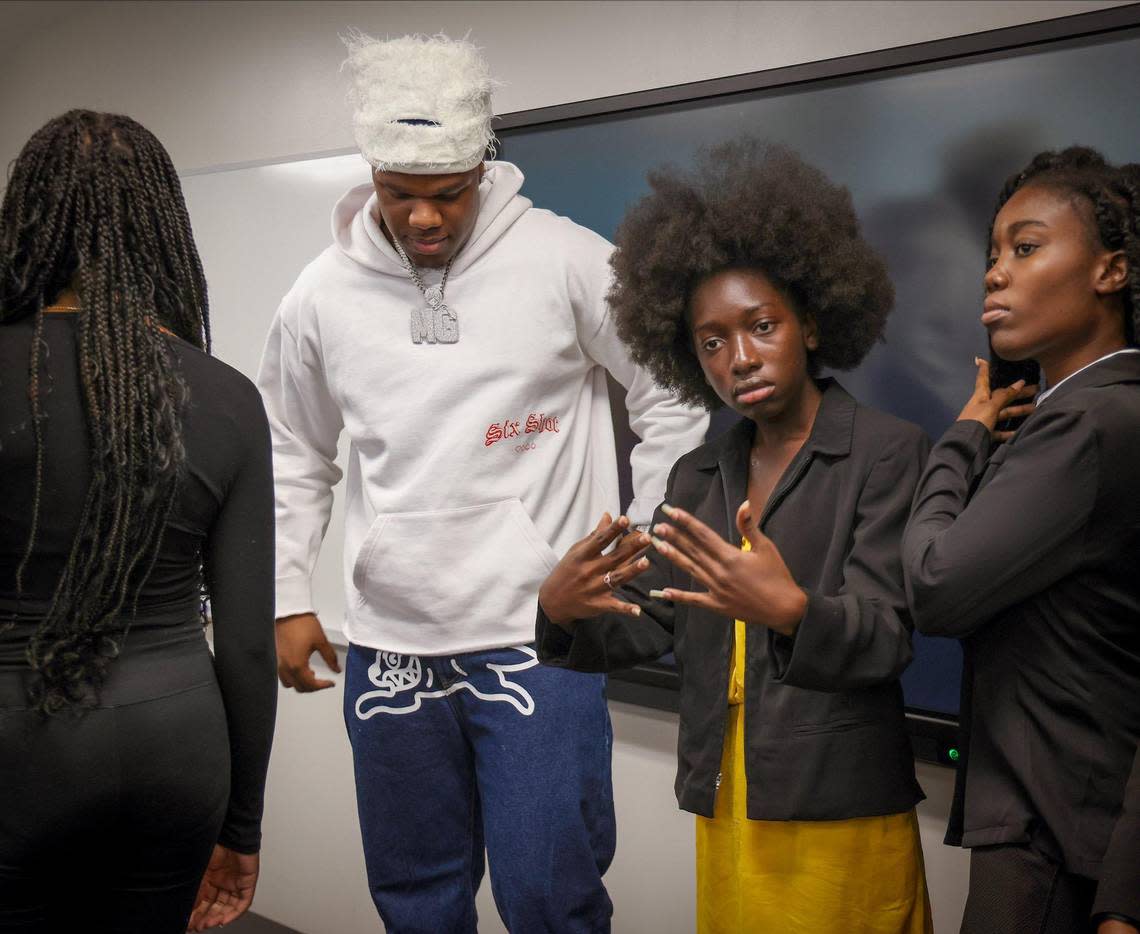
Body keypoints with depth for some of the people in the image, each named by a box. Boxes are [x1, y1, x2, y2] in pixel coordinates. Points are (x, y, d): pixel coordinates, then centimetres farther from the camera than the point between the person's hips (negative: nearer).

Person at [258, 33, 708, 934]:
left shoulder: (566, 261, -7)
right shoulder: (323, 294, 4)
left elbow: (674, 401, -1)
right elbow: (294, 458, 16)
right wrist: (288, 598, 11)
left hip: (539, 638, -3)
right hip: (388, 647, 4)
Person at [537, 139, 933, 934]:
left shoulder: (887, 452, -8)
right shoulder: (696, 477, 9)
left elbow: (887, 638, -15)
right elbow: (648, 623, 2)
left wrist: (791, 611, -35)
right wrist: (565, 613, -19)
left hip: (839, 811, -5)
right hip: (727, 805, 5)